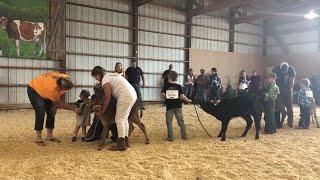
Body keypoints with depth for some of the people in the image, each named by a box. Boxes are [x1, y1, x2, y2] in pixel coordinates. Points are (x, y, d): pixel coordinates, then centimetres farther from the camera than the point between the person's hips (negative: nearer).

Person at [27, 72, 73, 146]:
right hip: (33, 89, -7)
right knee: (41, 112, -20)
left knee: (51, 112, 0)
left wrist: (55, 106, -16)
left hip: (43, 90, 7)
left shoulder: (66, 79, -27)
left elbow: (61, 95, -9)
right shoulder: (52, 87, -43)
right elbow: (57, 102, -28)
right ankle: (38, 138, -12)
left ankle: (49, 135, 10)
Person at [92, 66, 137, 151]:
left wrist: (101, 111, 1)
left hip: (125, 96, -10)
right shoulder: (111, 75, 23)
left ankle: (121, 145, -5)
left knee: (119, 119, -5)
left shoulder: (105, 80, -5)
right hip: (133, 95, 10)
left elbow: (107, 98, -7)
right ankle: (126, 141, 23)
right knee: (124, 118, 17)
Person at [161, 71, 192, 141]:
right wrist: (188, 100, 7)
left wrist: (168, 97, 9)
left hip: (169, 106, -1)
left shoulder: (166, 86, -2)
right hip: (178, 106, 1)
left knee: (169, 122, 8)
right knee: (181, 121, 12)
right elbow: (182, 96, -7)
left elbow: (162, 94, -9)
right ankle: (184, 135, 18)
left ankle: (170, 137, 6)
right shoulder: (179, 86, -2)